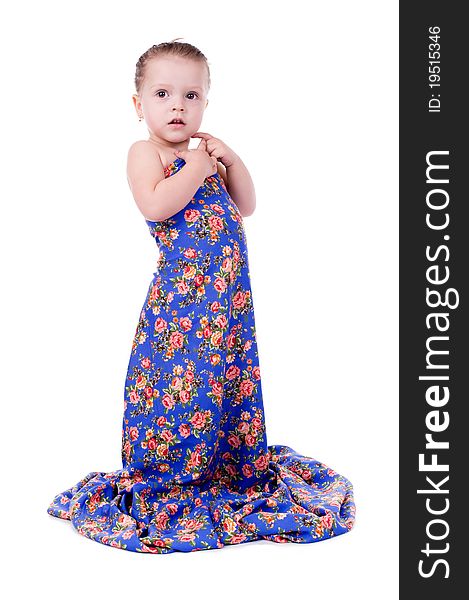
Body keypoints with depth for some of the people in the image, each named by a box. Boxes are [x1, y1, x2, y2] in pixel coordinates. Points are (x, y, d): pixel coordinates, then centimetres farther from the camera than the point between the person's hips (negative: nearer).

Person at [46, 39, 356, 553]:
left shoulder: (206, 154, 18)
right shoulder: (145, 152, -3)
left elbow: (246, 206, 18)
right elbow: (155, 206, -22)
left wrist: (229, 158, 5)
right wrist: (197, 167, -13)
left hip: (229, 298, 7)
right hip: (181, 294, -7)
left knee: (230, 378, 13)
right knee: (176, 381, -5)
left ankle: (232, 470, 27)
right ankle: (160, 487, 9)